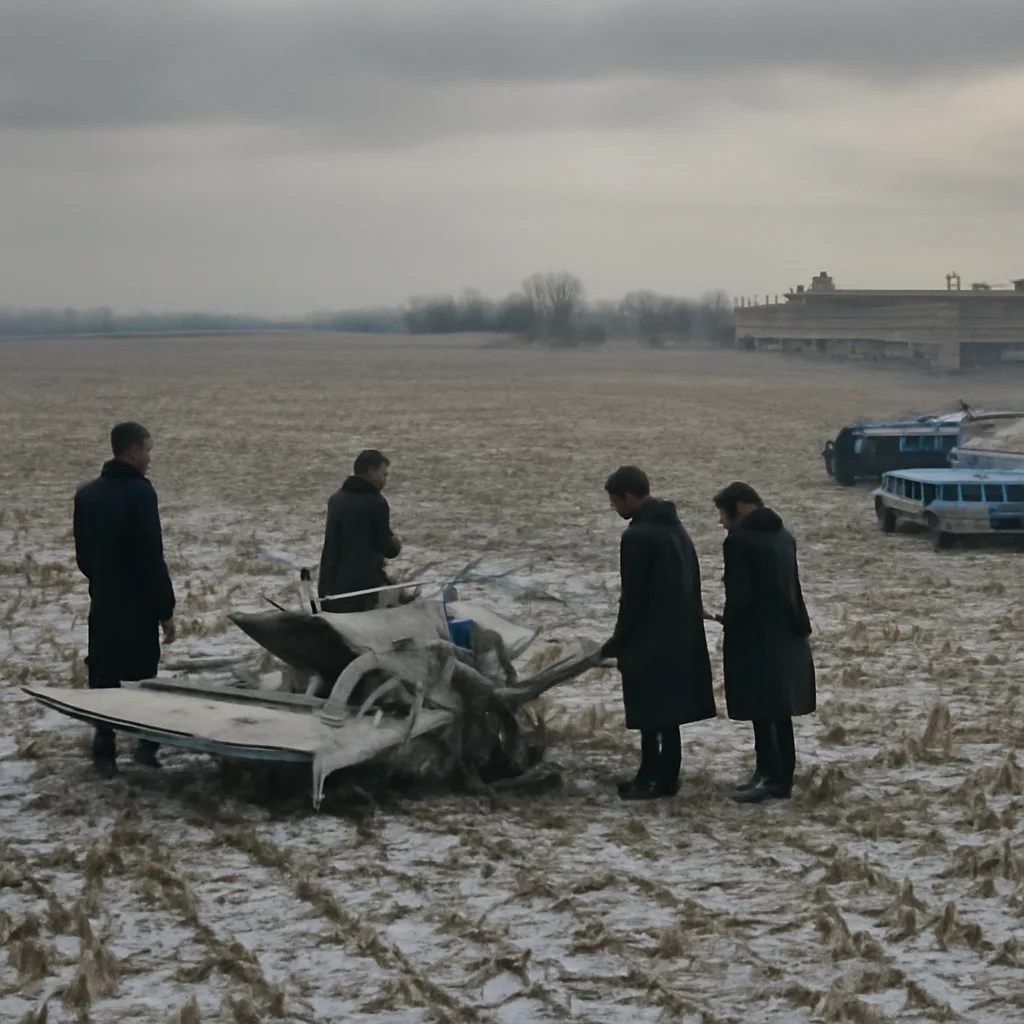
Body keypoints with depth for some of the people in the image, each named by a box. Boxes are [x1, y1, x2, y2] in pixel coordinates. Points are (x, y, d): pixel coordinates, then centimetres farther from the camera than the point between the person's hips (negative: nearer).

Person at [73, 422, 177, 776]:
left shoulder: (86, 494, 5)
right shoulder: (139, 492, -15)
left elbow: (82, 554, 11)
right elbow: (152, 557, -17)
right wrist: (166, 609, -11)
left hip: (102, 603, 5)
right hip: (137, 604, -5)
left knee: (104, 678, 9)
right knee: (143, 676, 8)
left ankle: (105, 754, 10)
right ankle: (147, 744, 9)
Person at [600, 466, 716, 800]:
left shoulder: (638, 535, -17)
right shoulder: (674, 527, 12)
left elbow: (633, 596, -16)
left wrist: (618, 641, -4)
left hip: (651, 639, -9)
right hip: (678, 636, 9)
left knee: (651, 712, -3)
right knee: (665, 711, 12)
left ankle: (655, 778, 0)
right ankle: (660, 775, 17)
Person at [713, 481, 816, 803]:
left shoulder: (739, 541, -14)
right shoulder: (783, 536, 12)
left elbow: (739, 595, -18)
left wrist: (729, 627, -3)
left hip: (755, 639, -8)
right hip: (786, 636, 8)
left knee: (761, 711, -1)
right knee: (780, 711, 12)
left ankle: (769, 775, 0)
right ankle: (782, 778, 16)